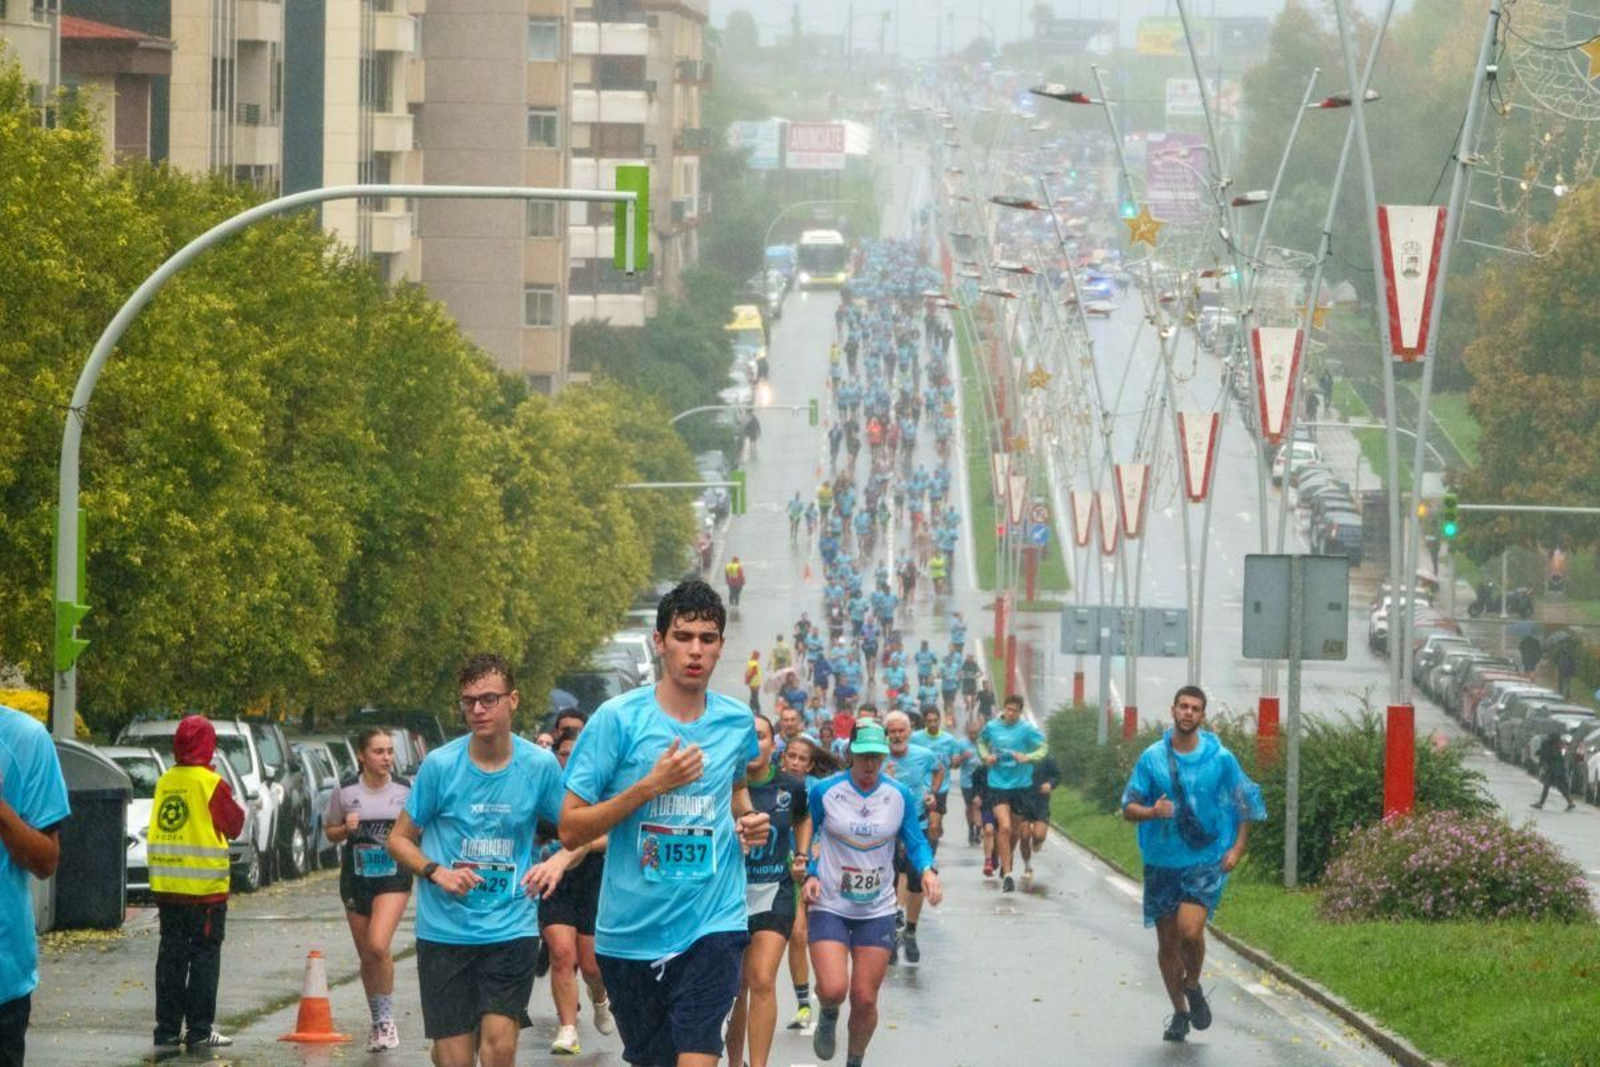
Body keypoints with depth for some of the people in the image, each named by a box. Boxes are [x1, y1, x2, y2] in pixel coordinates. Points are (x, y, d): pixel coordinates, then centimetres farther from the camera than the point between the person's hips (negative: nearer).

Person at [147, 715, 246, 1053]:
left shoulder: (165, 782, 7)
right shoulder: (210, 783, -11)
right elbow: (233, 825, -4)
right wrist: (237, 807, 17)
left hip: (166, 885, 5)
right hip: (204, 884, -5)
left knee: (171, 955, 9)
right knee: (204, 955, 1)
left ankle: (167, 1031, 8)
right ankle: (199, 1031, 0)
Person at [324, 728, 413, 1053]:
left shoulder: (406, 790, -1)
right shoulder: (345, 791, -1)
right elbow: (329, 831, 10)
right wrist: (346, 829, -11)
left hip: (394, 876, -2)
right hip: (356, 877, 2)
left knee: (378, 946, -20)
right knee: (366, 955, 10)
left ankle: (386, 1020, -6)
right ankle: (377, 1020, 27)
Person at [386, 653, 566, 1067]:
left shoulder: (540, 765, -2)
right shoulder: (440, 765, -4)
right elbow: (400, 839, 6)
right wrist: (436, 872, -14)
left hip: (512, 927, 0)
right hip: (444, 929, 0)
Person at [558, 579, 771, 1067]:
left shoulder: (736, 721, 3)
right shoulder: (618, 718, -8)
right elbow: (571, 829, -9)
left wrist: (748, 820, 5)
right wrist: (652, 784, -19)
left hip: (712, 922, 1)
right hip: (630, 931, -1)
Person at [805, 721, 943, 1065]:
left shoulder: (900, 797, -1)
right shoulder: (824, 792, -6)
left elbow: (916, 843, 6)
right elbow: (806, 838, 6)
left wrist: (927, 870, -15)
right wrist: (810, 875, -10)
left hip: (877, 910, 2)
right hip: (829, 906, -2)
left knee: (865, 1000, 2)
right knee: (833, 990, -18)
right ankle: (828, 1017, 21)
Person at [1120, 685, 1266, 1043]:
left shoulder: (1220, 758, -2)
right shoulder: (1152, 758, 1)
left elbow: (1245, 804, 8)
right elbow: (1129, 808, 2)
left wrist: (1238, 848, -3)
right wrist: (1152, 812, -20)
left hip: (1205, 861, -2)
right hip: (1162, 862, 2)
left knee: (1190, 929, -21)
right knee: (1166, 941, 7)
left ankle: (1193, 986, 8)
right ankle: (1179, 1013, 24)